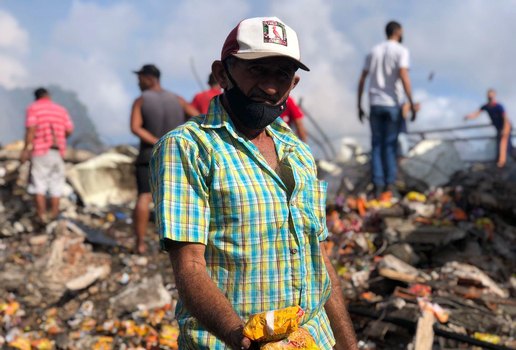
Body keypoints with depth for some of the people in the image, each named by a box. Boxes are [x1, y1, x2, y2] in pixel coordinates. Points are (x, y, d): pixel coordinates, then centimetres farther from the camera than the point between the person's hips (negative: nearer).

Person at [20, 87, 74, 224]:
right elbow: (69, 130, 6)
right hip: (58, 151, 3)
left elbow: (31, 129, -13)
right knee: (56, 185, 10)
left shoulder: (33, 108, 0)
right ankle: (54, 214, 13)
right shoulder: (61, 109, 11)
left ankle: (42, 215, -4)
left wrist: (26, 148, -11)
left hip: (40, 151, -3)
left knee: (39, 185, 1)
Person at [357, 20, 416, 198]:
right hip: (392, 103, -3)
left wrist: (359, 106, 15)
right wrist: (411, 104, -13)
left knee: (376, 145, 5)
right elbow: (403, 76, -15)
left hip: (375, 103, 3)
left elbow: (362, 80, 9)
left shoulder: (374, 51, 12)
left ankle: (378, 185, 1)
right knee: (390, 145, 3)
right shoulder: (401, 50, -1)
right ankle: (390, 183, 0)